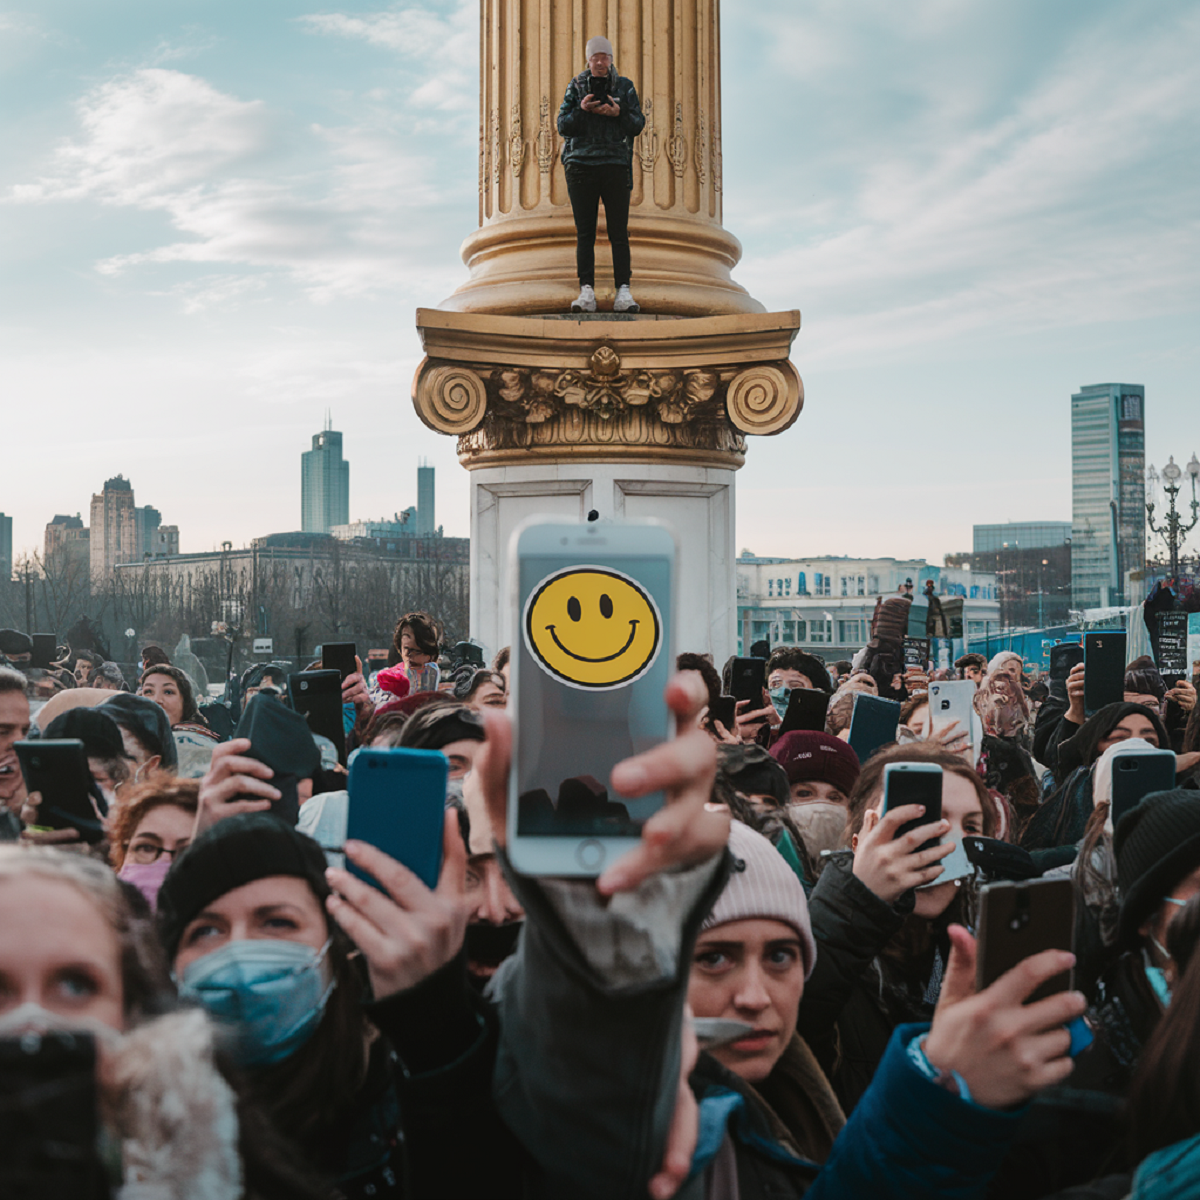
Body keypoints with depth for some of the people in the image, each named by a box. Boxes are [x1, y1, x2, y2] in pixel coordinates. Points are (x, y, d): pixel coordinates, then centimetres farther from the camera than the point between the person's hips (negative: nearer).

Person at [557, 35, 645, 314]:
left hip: (615, 164, -1)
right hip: (581, 164, 1)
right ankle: (586, 291, -4)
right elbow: (563, 127, 6)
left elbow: (638, 124, 6)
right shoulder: (576, 87, 12)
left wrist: (618, 114, -12)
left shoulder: (625, 86, 11)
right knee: (584, 232, -2)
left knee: (619, 231, -6)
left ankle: (623, 290, -8)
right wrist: (582, 110, -11)